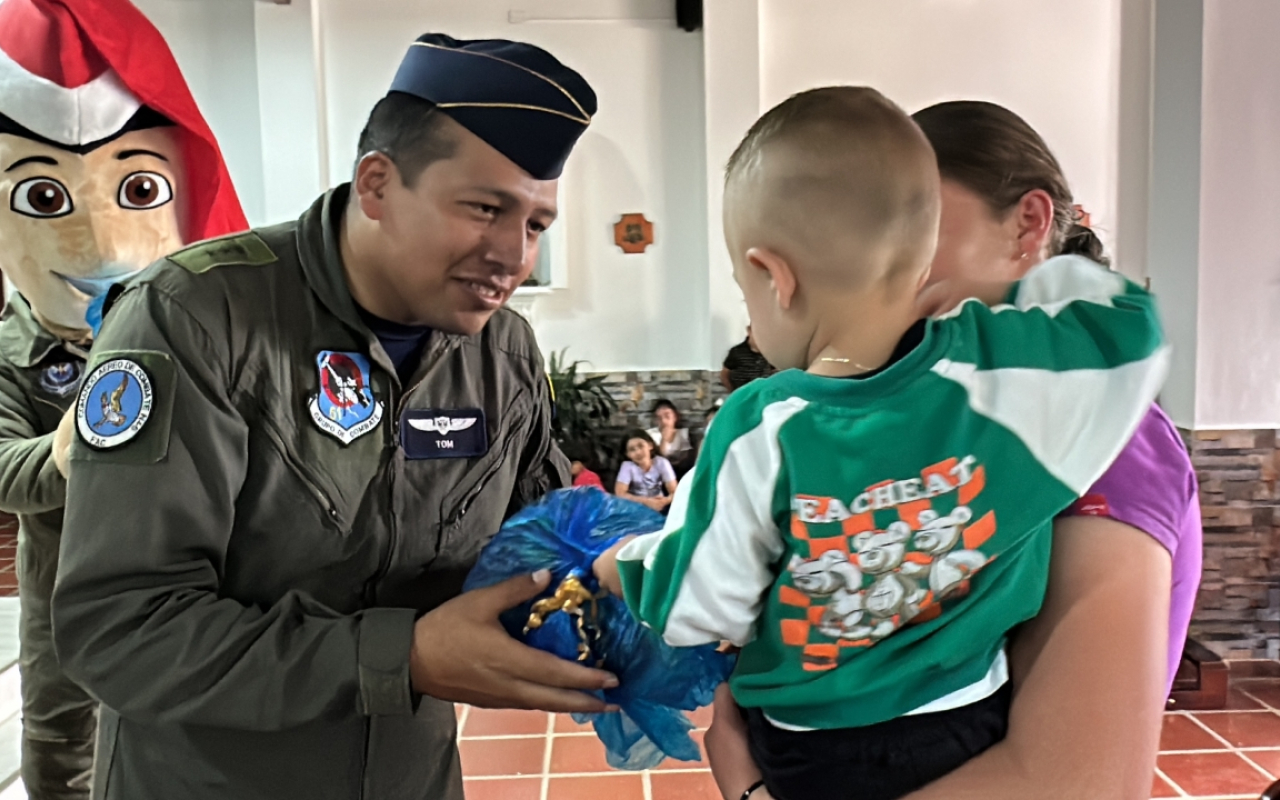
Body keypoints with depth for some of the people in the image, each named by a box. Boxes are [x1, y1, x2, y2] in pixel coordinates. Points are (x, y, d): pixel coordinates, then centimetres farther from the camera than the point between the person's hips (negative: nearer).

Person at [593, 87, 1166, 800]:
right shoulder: (1000, 366, -21)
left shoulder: (760, 436, -24)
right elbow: (1131, 322, -1)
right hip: (975, 731, 3)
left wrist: (627, 565, 8)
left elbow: (699, 610, -11)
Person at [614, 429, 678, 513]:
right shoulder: (627, 466, -14)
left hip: (658, 506, 0)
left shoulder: (662, 463, -11)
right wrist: (646, 501, -29)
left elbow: (675, 492, -11)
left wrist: (666, 500, -34)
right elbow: (620, 494, -19)